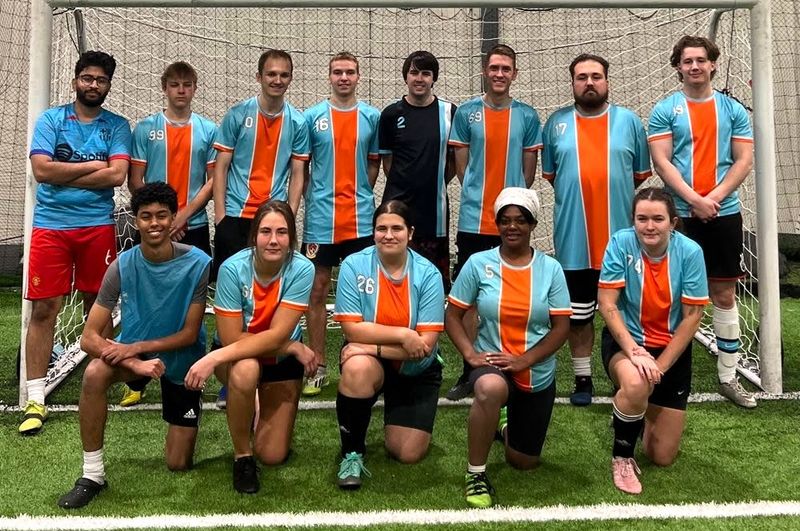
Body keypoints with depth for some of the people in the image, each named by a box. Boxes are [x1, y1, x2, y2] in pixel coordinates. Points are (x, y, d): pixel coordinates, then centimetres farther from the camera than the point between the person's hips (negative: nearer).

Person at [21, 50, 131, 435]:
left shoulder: (117, 126, 6)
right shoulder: (50, 119, 6)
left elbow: (117, 174, -9)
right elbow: (41, 169, -8)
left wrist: (64, 175, -7)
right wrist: (93, 165, -6)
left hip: (97, 225, 0)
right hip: (50, 226, 0)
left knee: (97, 305, 9)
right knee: (43, 309, -2)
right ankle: (35, 399, 3)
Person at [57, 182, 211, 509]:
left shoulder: (197, 263, -22)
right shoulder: (123, 266, -19)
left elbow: (190, 334, -16)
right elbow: (89, 337, -20)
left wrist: (137, 348, -26)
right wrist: (135, 363, -34)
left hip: (181, 359, -1)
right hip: (133, 351, 1)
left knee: (178, 465, 0)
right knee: (94, 374, -34)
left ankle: (182, 424, 35)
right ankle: (92, 474, -18)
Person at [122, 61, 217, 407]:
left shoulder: (209, 130, 5)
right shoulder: (145, 128, 3)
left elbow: (213, 181, 2)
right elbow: (135, 181, 2)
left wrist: (183, 215, -8)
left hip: (194, 227, 1)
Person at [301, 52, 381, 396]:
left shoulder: (372, 117, 6)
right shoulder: (312, 117, 3)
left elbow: (374, 163, 13)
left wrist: (359, 196, 2)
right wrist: (310, 201, -1)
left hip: (360, 218, 1)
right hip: (320, 217, -1)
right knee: (318, 289, 4)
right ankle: (318, 365, 13)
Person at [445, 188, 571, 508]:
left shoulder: (550, 268, -6)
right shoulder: (478, 263, -7)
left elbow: (561, 326, -7)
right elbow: (453, 315, -3)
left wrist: (523, 360, -18)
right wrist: (470, 353, -18)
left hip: (538, 373, 2)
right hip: (491, 363, -2)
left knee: (524, 463, 13)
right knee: (491, 388, -41)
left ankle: (508, 422, 50)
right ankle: (476, 474, -18)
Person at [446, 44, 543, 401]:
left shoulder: (527, 116, 5)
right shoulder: (466, 113, 3)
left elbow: (528, 170, 9)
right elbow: (461, 166, 6)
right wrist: (480, 196, 4)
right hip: (473, 219, 0)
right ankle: (470, 368, 14)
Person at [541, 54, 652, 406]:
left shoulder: (629, 121, 4)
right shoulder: (556, 123, 6)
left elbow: (641, 173, 9)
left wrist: (612, 192, 6)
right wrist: (576, 195, 7)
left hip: (620, 237, 0)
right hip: (573, 238, 1)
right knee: (578, 314, 11)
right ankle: (582, 379, 24)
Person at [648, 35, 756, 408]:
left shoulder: (733, 109, 8)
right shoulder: (665, 111, 2)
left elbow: (744, 161, 3)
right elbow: (662, 162, -6)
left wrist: (715, 197, -11)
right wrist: (695, 199, -15)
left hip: (724, 213, 2)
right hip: (680, 214, -2)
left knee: (724, 294, 6)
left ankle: (728, 377, 15)